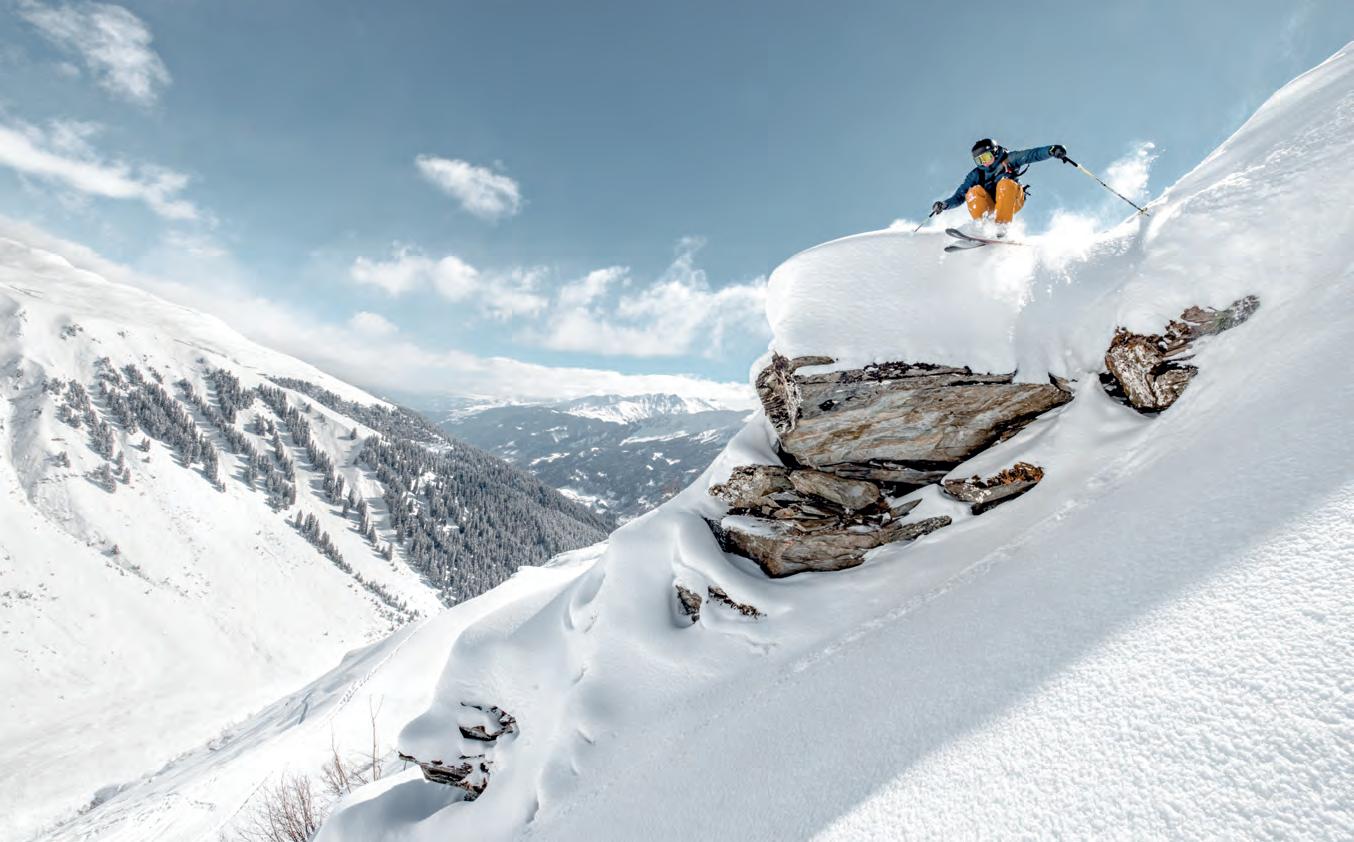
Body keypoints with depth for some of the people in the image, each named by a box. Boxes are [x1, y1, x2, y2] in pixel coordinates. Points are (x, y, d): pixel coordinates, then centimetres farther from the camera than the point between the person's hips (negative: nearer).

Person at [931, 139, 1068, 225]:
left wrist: (1051, 150, -22)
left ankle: (1002, 227, -39)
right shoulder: (976, 175, 13)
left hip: (1012, 202, -2)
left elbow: (1032, 154, -3)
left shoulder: (1009, 159, 9)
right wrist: (944, 205, -11)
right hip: (990, 206, 2)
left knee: (1006, 183, -32)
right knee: (974, 191, -24)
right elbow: (959, 196, 8)